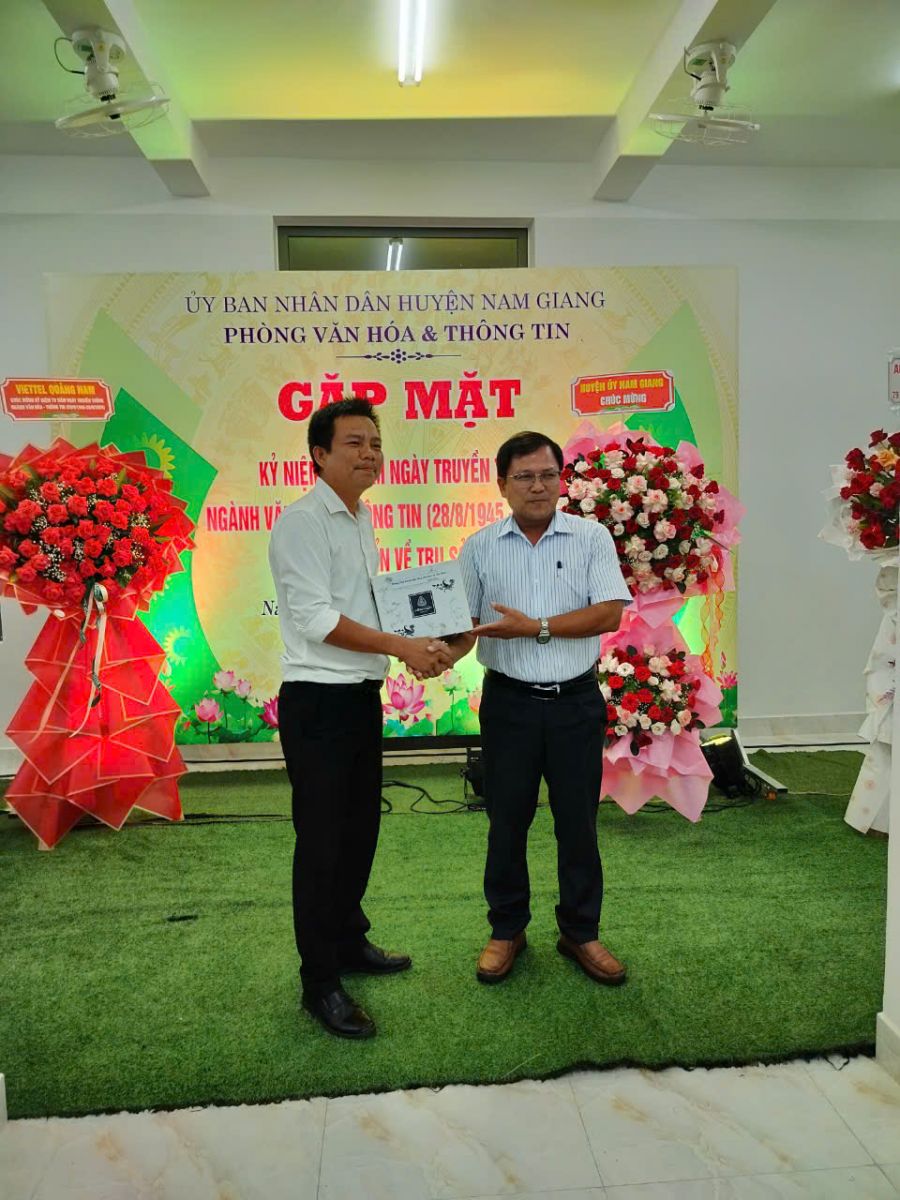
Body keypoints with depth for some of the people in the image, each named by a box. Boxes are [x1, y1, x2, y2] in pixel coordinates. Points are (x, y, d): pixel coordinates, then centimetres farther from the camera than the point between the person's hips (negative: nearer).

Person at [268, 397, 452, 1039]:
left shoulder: (362, 521, 13)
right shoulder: (302, 521, -13)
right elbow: (315, 617, -21)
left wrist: (420, 645, 5)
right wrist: (400, 645, -22)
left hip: (363, 695, 9)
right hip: (319, 701, -9)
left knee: (360, 829, 18)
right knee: (322, 842, 0)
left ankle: (349, 941, 36)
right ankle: (321, 983, 13)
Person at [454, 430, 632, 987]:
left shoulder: (592, 537, -1)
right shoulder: (480, 547, 3)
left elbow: (610, 612, -11)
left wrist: (536, 627, -18)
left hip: (577, 700, 0)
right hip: (509, 701, 1)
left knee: (578, 821, 10)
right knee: (507, 821, 10)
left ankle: (581, 932, 28)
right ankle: (507, 930, 28)